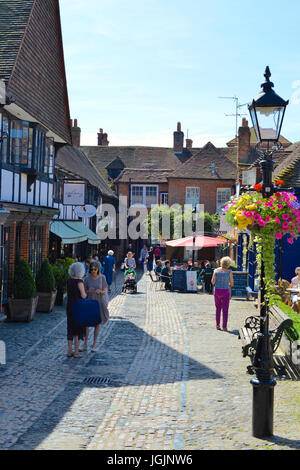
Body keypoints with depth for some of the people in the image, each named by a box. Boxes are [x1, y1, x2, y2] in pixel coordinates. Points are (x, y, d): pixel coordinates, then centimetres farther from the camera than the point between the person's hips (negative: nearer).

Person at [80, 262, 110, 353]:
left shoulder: (102, 278, -4)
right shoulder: (87, 279, -2)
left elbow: (104, 292, -2)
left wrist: (100, 291, -24)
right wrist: (89, 291, -21)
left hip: (99, 303, -1)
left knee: (97, 323, 5)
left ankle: (94, 345, 15)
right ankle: (85, 344, 7)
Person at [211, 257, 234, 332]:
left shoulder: (216, 271, -2)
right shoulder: (229, 272, -8)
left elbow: (213, 282, -3)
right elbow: (232, 283, -8)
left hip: (217, 290, 3)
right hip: (226, 291, -3)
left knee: (218, 308, 18)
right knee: (225, 309, 4)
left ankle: (217, 325, 21)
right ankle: (224, 326, 2)